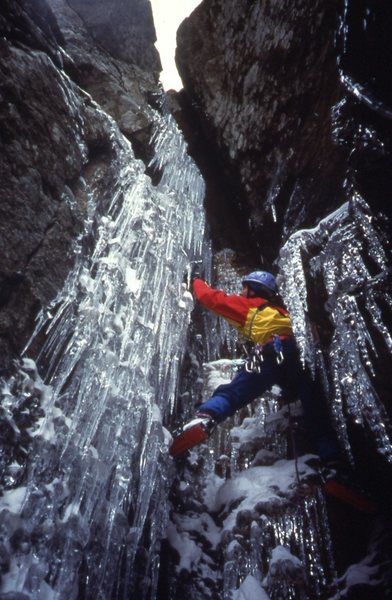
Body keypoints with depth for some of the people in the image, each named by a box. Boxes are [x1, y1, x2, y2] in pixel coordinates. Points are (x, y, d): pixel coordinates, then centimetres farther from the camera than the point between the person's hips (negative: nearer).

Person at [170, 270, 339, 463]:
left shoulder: (248, 305, 19)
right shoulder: (279, 310, 35)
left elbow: (213, 298, 22)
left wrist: (197, 282, 40)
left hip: (269, 356, -6)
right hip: (293, 357, 6)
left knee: (231, 393, -15)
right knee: (314, 411, 15)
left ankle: (204, 420, -41)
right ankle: (331, 456, 14)